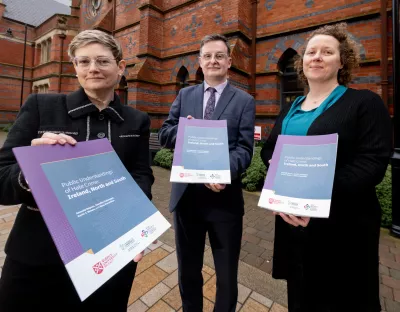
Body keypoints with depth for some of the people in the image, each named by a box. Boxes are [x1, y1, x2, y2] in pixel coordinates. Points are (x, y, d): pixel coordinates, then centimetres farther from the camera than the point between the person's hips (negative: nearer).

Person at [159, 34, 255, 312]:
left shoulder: (244, 101, 2)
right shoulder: (185, 95, 10)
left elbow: (244, 147, -8)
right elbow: (165, 135, 5)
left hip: (225, 197, -2)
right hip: (186, 195, 3)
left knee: (227, 274, 18)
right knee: (187, 268, 23)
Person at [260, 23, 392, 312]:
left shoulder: (365, 103, -6)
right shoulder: (291, 109, 12)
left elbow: (372, 163, -16)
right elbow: (269, 150, 9)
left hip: (341, 224, -4)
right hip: (291, 220, 5)